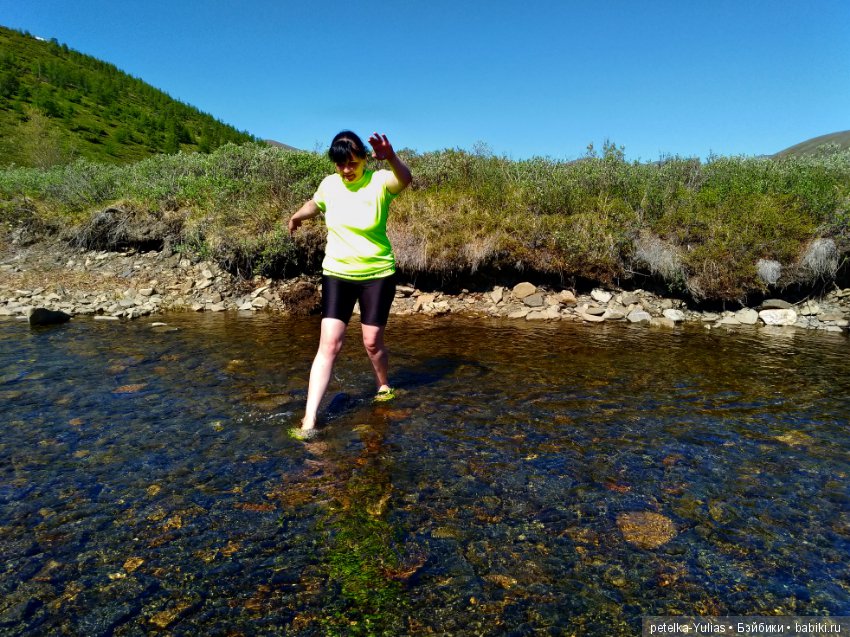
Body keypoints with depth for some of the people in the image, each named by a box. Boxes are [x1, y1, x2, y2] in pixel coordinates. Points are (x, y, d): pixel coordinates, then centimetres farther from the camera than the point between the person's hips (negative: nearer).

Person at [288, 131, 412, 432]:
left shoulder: (379, 181, -13)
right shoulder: (329, 184, 0)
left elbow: (405, 179, -37)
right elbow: (315, 204, 24)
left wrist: (391, 157, -58)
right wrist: (297, 216, 41)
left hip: (377, 274, -2)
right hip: (337, 273, 2)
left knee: (372, 341, 4)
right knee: (329, 344, -6)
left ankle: (384, 385, 37)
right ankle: (309, 419, -4)